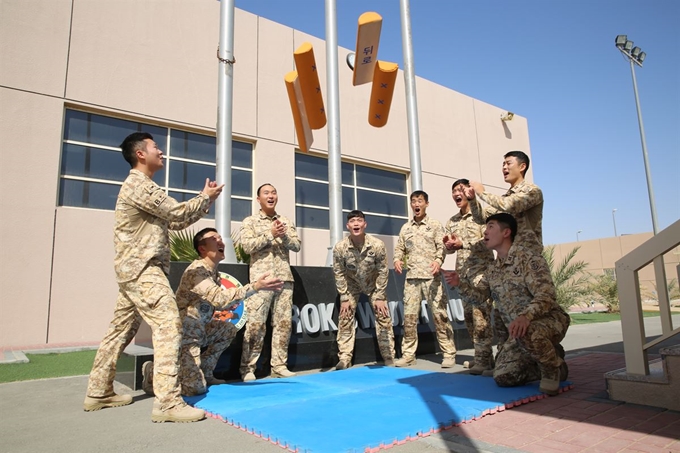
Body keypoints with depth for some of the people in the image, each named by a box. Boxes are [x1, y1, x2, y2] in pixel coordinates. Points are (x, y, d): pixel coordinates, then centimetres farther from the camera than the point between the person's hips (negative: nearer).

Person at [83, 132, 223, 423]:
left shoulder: (141, 186, 22)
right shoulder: (139, 185, -12)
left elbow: (175, 222, 19)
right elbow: (178, 213, -14)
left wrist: (204, 202, 12)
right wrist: (206, 197, 1)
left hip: (135, 269, 11)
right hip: (143, 269, -11)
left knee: (122, 330, 14)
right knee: (168, 326, -15)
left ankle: (98, 392, 24)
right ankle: (167, 402, -15)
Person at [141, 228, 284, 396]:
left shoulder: (213, 272, 7)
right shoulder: (197, 270, -22)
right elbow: (220, 298, -38)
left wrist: (225, 306, 3)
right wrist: (255, 286, -41)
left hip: (199, 330, 9)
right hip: (184, 333, -9)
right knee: (195, 387, -14)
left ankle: (205, 373, 17)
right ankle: (153, 372, 10)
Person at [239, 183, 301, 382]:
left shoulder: (286, 222, 16)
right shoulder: (250, 221, 6)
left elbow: (296, 246, 8)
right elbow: (247, 246, -7)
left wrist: (284, 236, -10)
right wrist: (270, 234, -12)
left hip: (284, 278, 4)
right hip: (261, 279, -4)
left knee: (284, 324, 5)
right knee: (255, 324, -6)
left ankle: (279, 366, 14)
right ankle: (248, 368, 4)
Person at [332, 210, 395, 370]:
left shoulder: (378, 245, -28)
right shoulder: (339, 247, -26)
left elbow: (382, 272, -17)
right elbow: (339, 274, -15)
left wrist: (380, 297, -16)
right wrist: (344, 298, -14)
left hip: (374, 284, 0)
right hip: (351, 285, 0)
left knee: (383, 317, -2)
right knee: (345, 318, -6)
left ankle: (389, 357, 11)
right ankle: (344, 359, 2)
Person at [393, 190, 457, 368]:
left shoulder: (435, 225, 8)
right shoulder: (405, 228, 16)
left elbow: (441, 246, 0)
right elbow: (400, 248, 17)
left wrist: (438, 260, -19)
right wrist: (397, 260, -4)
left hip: (431, 276, -3)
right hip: (412, 277, 3)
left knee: (439, 314, -3)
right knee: (409, 316, 2)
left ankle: (449, 353, 6)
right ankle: (408, 354, 10)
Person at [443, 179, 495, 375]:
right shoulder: (452, 221, 17)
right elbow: (449, 247, 17)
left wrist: (463, 243, -18)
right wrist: (448, 246, -6)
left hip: (481, 270, -6)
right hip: (462, 272, 6)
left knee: (481, 315, -10)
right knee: (469, 316, 7)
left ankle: (483, 358, -4)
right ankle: (484, 357, 16)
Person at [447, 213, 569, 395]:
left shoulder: (529, 257, -18)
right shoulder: (493, 269, 7)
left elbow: (546, 295, -29)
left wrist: (526, 316, -47)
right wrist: (459, 284, -2)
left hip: (549, 320, -7)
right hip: (519, 329, 8)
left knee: (527, 332, -42)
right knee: (503, 377, -2)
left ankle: (553, 367, -8)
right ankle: (551, 357, 19)